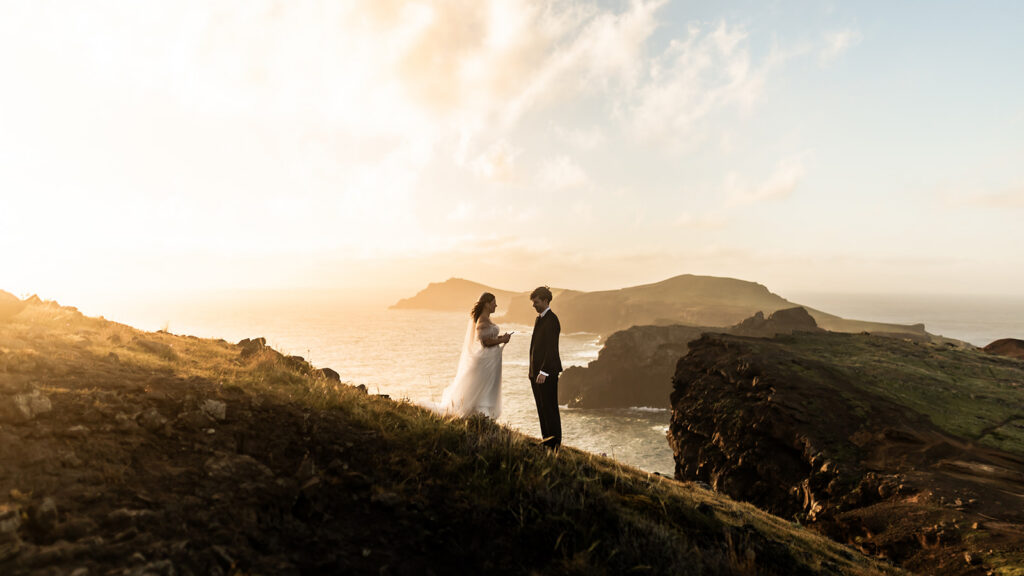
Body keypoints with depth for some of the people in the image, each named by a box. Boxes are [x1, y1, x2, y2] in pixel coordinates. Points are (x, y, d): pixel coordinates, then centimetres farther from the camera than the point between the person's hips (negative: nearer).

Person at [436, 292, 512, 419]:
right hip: (486, 360, -10)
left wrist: (498, 338, 13)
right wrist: (502, 340, -11)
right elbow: (486, 342, -23)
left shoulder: (478, 318, 11)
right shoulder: (484, 320, -19)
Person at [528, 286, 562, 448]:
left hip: (547, 373, -9)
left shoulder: (551, 320, -12)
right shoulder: (539, 319, 17)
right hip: (536, 372, 9)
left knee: (550, 409, -4)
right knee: (542, 409, 12)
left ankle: (555, 444, 3)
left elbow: (552, 348, -18)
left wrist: (544, 372, -22)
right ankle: (546, 442, 20)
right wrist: (533, 371, 16)